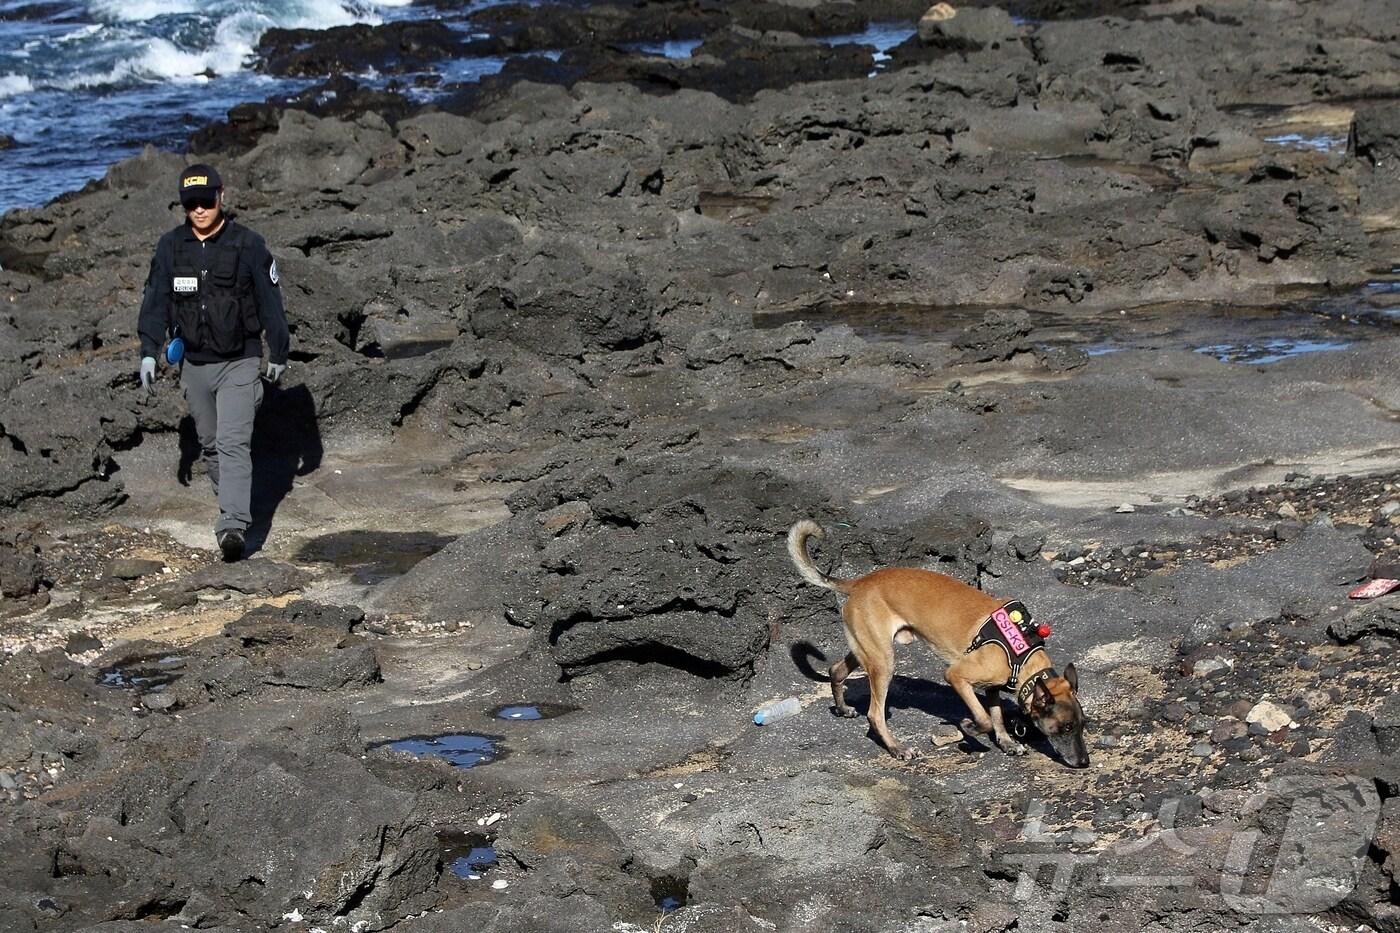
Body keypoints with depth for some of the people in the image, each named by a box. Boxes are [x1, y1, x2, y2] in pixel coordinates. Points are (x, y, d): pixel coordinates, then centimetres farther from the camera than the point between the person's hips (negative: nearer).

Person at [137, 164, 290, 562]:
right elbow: (155, 301, 4)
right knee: (210, 443, 14)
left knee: (233, 443, -16)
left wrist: (278, 355, 4)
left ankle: (233, 527, -25)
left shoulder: (248, 245, -8)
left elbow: (270, 302, 0)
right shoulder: (170, 247, 2)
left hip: (239, 363, -4)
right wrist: (149, 352, -6)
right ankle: (233, 507, 33)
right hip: (193, 364, 4)